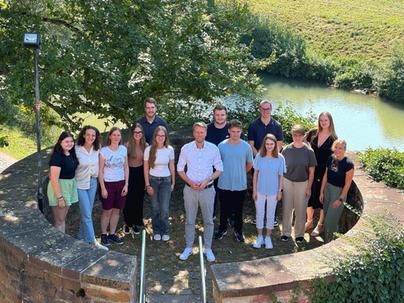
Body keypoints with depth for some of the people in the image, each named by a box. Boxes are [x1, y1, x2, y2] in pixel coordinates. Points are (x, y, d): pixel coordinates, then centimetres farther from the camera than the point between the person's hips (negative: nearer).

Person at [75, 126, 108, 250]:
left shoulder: (97, 149, -3)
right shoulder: (77, 149, -17)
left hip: (93, 183, 5)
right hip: (80, 184, -5)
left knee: (87, 213, 15)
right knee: (87, 214, -3)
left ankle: (83, 238, 29)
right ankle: (93, 241, 2)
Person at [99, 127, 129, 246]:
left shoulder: (124, 150, 2)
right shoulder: (104, 151, -10)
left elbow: (126, 168, 7)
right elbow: (100, 171, -8)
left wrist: (126, 184, 1)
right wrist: (103, 188, -11)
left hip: (121, 183, 4)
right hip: (108, 183, -4)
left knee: (116, 210, 10)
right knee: (107, 211, 3)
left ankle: (112, 234, 23)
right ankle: (104, 235, 17)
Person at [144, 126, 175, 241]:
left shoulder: (170, 149, -5)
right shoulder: (149, 149, -9)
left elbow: (172, 167, 5)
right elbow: (146, 169, -3)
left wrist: (173, 182, 7)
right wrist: (147, 185, -5)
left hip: (166, 181, 0)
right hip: (153, 180, 0)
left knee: (164, 209, -3)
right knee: (155, 208, 7)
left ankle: (165, 231, 16)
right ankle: (156, 231, 24)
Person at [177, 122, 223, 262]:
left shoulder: (213, 148, -5)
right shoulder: (186, 148, -4)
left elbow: (219, 169, 2)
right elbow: (180, 169, 3)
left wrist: (207, 180, -13)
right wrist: (190, 182, -11)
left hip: (207, 189, 0)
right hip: (190, 189, 0)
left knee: (208, 220, 9)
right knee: (189, 220, 9)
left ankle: (208, 248, 22)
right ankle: (188, 247, 22)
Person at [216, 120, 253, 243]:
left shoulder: (246, 146, -5)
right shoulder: (221, 146, -6)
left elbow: (250, 164, 9)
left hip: (240, 185, 0)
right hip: (224, 184, 0)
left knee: (238, 209, 12)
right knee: (224, 208, 12)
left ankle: (238, 230, 28)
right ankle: (223, 228, 30)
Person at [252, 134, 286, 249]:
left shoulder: (280, 158, -9)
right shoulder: (259, 156, -8)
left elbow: (281, 176, -1)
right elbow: (255, 174, -2)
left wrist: (279, 191, -2)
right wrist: (254, 190, -2)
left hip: (273, 191, 0)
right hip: (260, 190, 0)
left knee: (271, 214, 12)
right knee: (259, 214, 10)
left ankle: (268, 237, 28)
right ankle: (260, 237, 26)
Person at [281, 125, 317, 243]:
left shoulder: (309, 151, -7)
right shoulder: (286, 150, -5)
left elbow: (311, 171, -2)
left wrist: (309, 187, -3)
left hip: (302, 183, -1)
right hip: (287, 182, 1)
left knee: (301, 209, 8)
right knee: (287, 208, 8)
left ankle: (299, 234, 23)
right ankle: (286, 232, 23)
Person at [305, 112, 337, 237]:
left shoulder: (333, 139, -8)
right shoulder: (313, 133, -2)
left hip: (325, 173, -3)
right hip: (311, 170, 3)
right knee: (309, 195, 11)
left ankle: (320, 225, 23)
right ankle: (309, 221, 30)